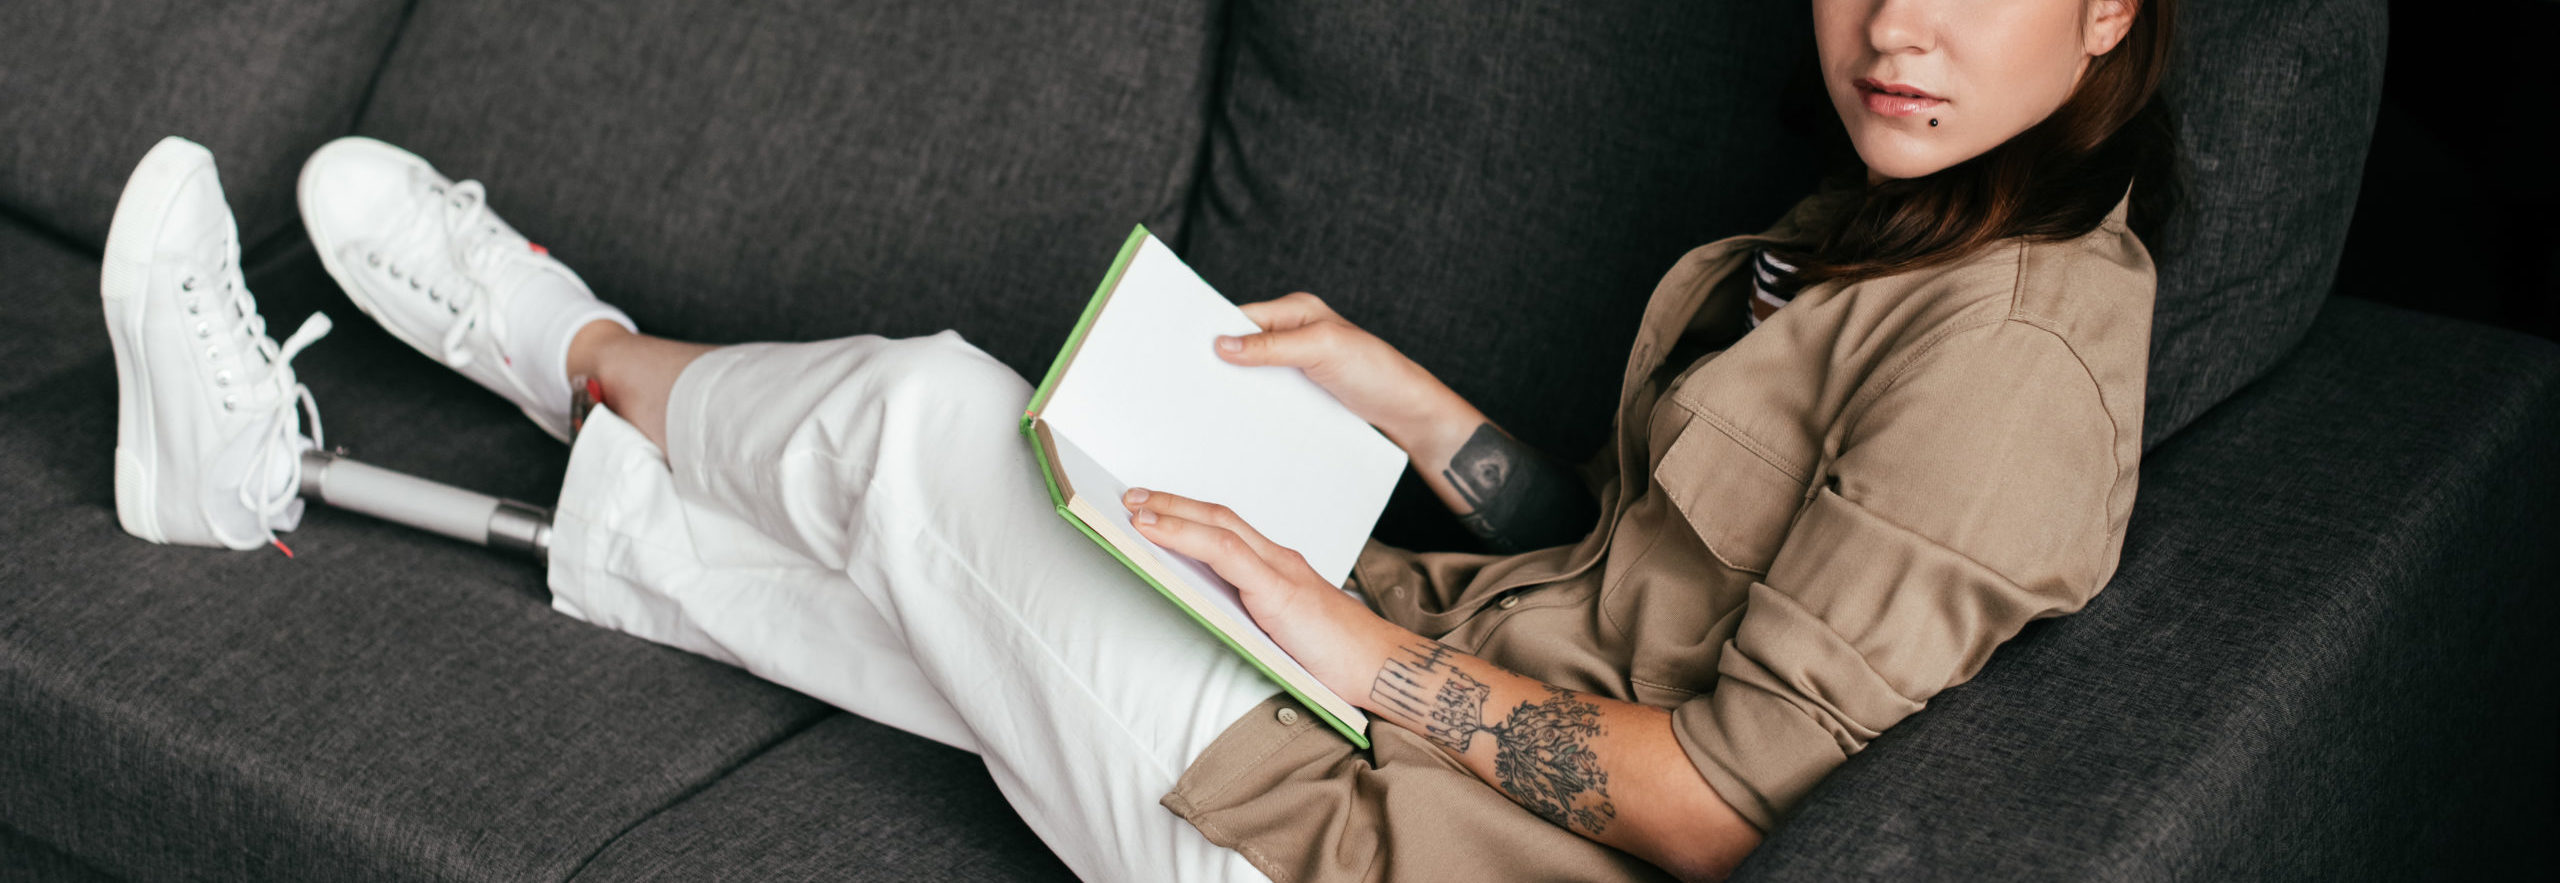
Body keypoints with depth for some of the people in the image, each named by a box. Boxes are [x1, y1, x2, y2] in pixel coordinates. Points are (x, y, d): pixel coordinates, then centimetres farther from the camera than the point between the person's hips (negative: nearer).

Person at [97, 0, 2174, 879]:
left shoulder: (2010, 339, -20)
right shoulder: (1868, 237, 10)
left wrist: (1365, 646, -18)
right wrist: (1402, 396, 4)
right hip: (1427, 669, 9)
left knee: (925, 416, -2)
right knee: (867, 548, 9)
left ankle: (571, 346, 30)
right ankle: (277, 466, 26)